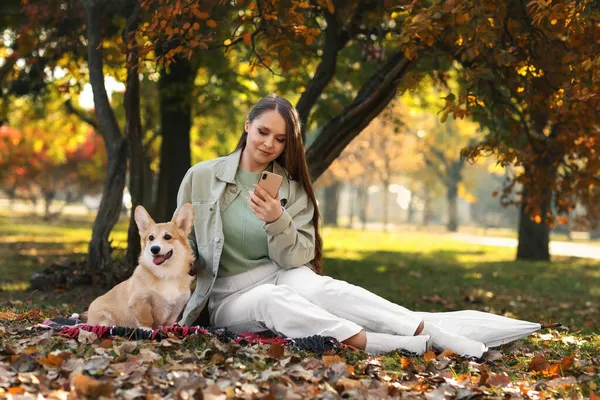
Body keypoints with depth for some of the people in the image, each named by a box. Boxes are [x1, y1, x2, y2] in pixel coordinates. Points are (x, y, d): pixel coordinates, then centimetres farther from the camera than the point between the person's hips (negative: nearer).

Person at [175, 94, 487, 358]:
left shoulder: (292, 189, 3)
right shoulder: (201, 177, -2)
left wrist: (277, 222, -24)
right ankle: (396, 346, -52)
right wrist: (182, 309, -6)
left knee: (321, 288, -33)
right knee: (273, 299, -37)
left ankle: (434, 337, -44)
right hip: (230, 297, -2)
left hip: (282, 278, 2)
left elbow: (295, 259, -6)